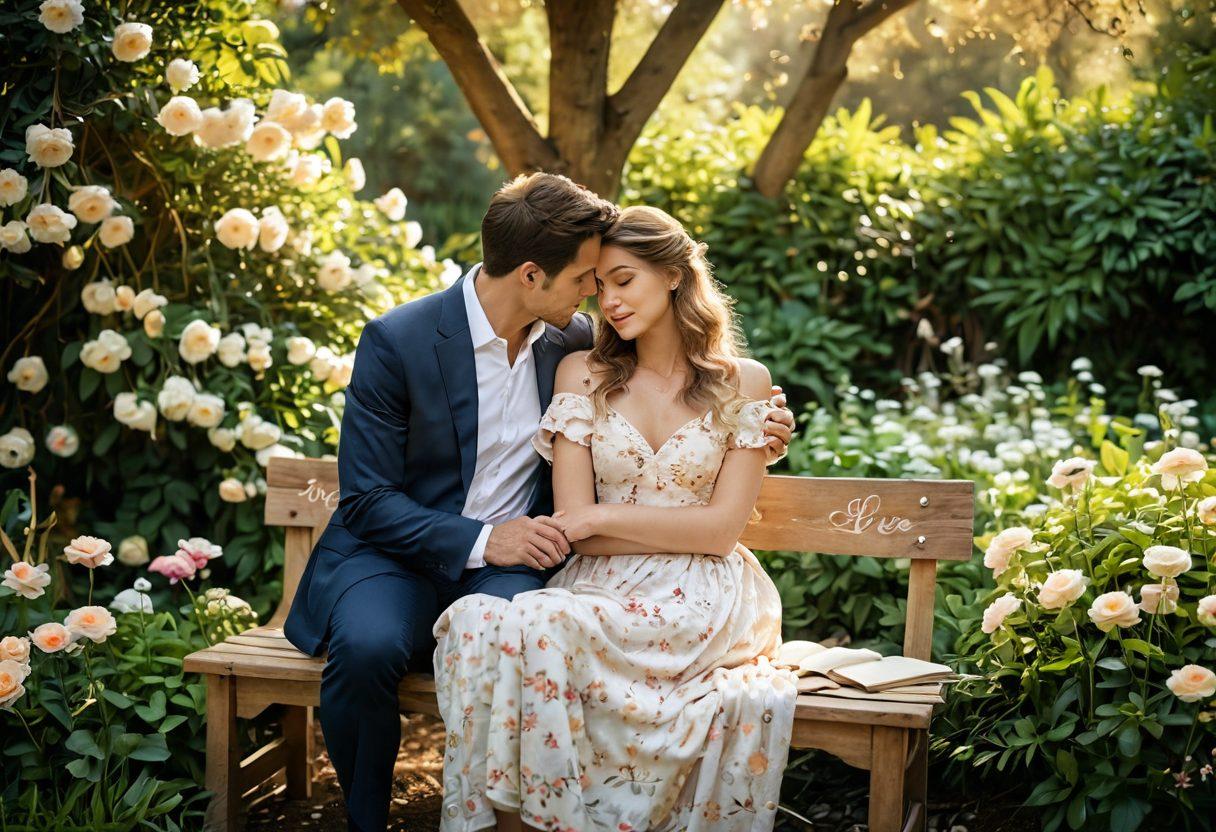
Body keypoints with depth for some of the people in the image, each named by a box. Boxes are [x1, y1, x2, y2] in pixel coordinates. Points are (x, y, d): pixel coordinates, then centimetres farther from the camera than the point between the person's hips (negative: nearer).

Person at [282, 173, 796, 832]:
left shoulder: (573, 341, 3)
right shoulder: (397, 341, -11)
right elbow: (366, 500, -11)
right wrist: (480, 540, -23)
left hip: (506, 564, 2)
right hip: (394, 556, -2)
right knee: (368, 647, -34)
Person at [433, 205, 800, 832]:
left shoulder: (742, 382, 7)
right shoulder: (583, 374, 11)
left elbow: (725, 527, -2)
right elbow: (576, 529, 2)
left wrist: (603, 516, -5)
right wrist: (682, 531, -6)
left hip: (699, 599, -2)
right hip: (601, 588, 2)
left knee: (539, 627, -32)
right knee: (479, 621, -32)